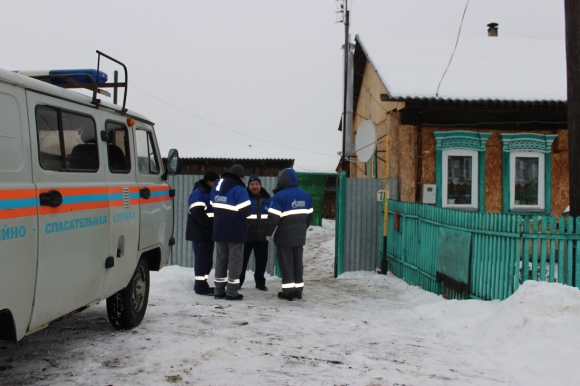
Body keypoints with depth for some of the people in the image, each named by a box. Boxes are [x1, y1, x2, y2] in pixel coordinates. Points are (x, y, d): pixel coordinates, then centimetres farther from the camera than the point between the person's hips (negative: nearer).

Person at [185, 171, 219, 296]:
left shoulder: (210, 193, 19)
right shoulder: (198, 193, -12)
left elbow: (213, 212, 25)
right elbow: (198, 214, -22)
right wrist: (213, 223, -18)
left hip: (208, 233, 9)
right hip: (200, 234, -9)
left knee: (206, 260, 12)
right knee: (202, 259, -8)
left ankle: (202, 284, 19)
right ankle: (200, 286, -5)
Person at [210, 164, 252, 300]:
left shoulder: (216, 186, 6)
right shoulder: (239, 189, -17)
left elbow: (212, 204, 13)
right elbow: (246, 211, -19)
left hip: (219, 230, 6)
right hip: (235, 231, -6)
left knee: (220, 259, 13)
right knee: (235, 260, 2)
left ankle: (219, 290, 16)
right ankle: (232, 292, 2)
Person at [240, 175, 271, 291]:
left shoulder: (267, 199, 10)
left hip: (262, 236, 4)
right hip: (246, 236, -3)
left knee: (261, 260, 11)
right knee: (242, 260, 2)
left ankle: (260, 282, 24)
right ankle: (237, 282, 13)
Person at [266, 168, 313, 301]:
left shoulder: (280, 196, -15)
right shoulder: (305, 195, 7)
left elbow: (273, 218, -16)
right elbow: (309, 216, 14)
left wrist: (268, 233, -2)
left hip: (285, 236, -6)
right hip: (300, 236, 6)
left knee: (286, 262, 1)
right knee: (298, 262, 13)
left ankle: (289, 291, 1)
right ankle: (298, 289, 16)